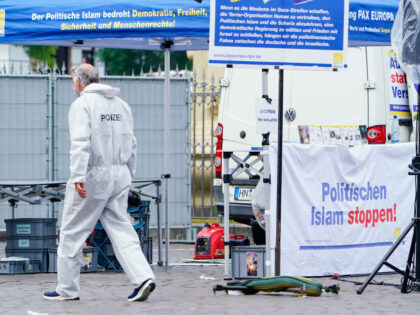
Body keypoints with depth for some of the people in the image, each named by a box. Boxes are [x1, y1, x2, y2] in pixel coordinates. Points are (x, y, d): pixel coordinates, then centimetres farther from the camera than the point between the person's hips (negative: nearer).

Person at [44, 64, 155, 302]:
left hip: (93, 175, -6)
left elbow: (80, 143, -20)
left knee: (72, 233, 4)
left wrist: (78, 177, -26)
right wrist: (128, 175, 21)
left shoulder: (83, 104, -8)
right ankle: (143, 277, -11)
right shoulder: (121, 104, 14)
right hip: (120, 175, 6)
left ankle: (68, 288, 10)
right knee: (121, 230, 6)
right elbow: (131, 144, 16)